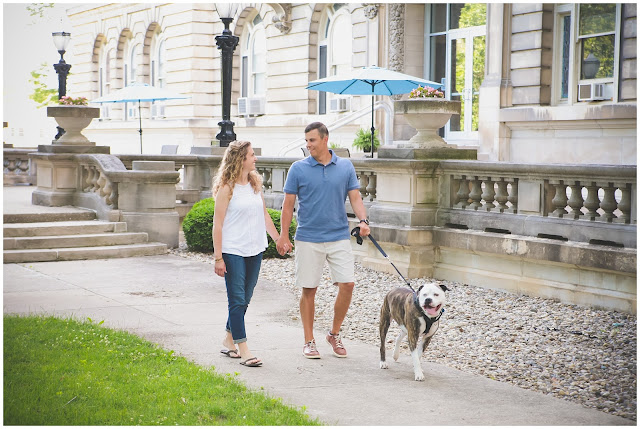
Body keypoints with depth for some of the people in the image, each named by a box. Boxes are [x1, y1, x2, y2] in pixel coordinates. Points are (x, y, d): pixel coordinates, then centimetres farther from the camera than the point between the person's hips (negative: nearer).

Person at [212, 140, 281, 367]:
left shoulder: (255, 183, 10)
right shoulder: (227, 188, -10)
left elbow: (264, 215, 20)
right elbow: (217, 224, -9)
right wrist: (218, 257, -12)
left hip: (255, 250, 7)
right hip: (233, 251, -7)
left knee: (244, 299, 12)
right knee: (237, 300, -5)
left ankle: (229, 340, 26)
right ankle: (243, 349, -4)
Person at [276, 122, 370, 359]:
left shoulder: (346, 166, 5)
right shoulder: (298, 169, 0)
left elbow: (355, 197, 5)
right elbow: (288, 204, 2)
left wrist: (363, 220, -13)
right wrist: (283, 235, -3)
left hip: (339, 237, 1)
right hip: (308, 239, -1)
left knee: (347, 284, -6)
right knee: (308, 290, 3)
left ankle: (334, 334, 14)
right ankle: (309, 341, 16)